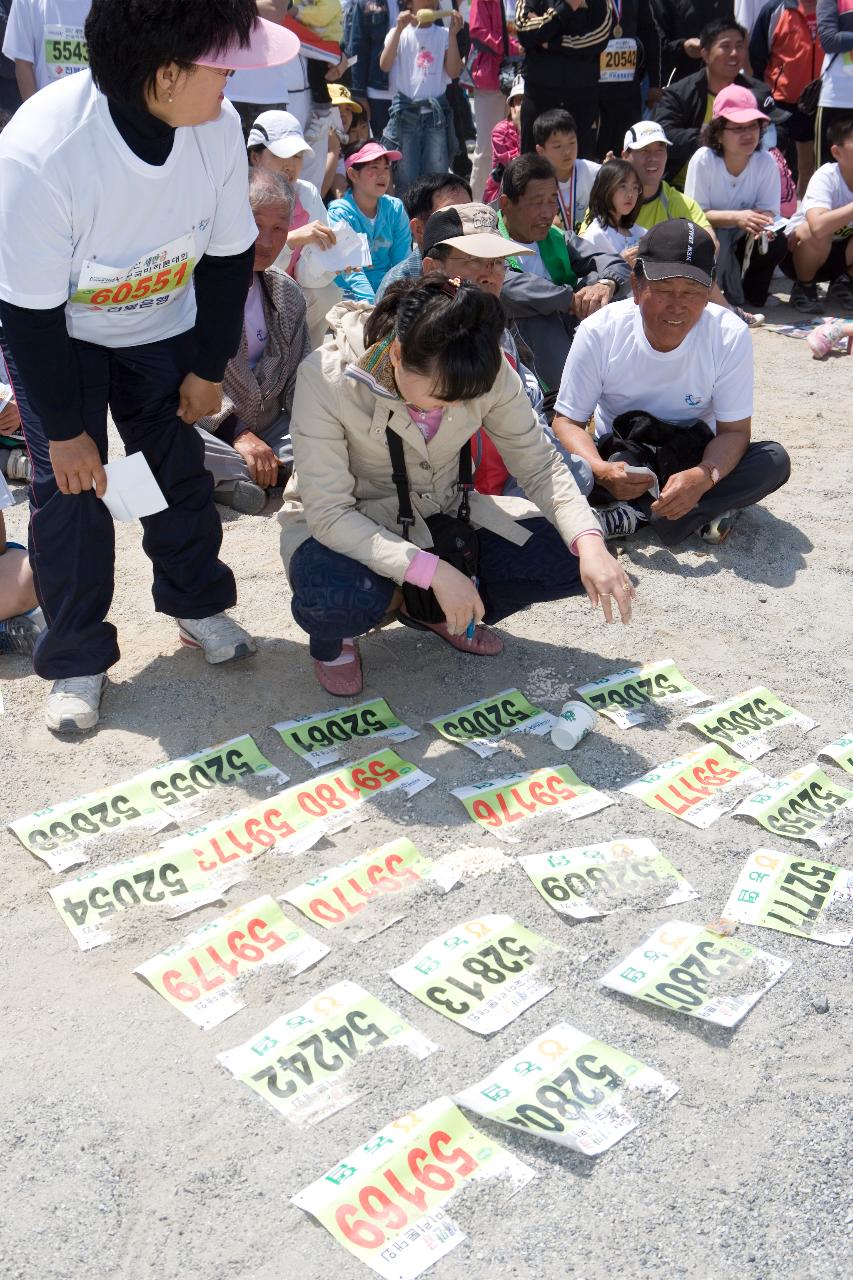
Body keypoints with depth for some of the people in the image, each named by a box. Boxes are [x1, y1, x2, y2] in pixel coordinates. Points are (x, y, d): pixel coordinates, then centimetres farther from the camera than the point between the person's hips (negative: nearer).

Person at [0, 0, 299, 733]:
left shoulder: (219, 127, -24)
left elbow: (229, 256, -7)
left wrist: (210, 367, -1)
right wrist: (64, 429, -19)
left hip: (161, 322, 4)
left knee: (178, 463, 6)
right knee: (69, 483, -6)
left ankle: (198, 603, 30)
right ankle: (77, 659, 10)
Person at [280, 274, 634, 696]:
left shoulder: (487, 371, -18)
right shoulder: (326, 377, -29)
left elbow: (538, 462, -10)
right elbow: (329, 513, -28)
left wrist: (589, 542, -28)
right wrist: (433, 570, -37)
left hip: (441, 516, 4)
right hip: (344, 528, -4)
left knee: (570, 558, -15)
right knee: (343, 597, -40)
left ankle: (432, 611, 10)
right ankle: (331, 637, 1)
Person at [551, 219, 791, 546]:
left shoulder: (730, 336, -18)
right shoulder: (598, 332, -19)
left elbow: (734, 430, -15)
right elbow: (567, 421, -16)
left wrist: (703, 477, -38)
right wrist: (600, 471, -38)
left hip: (694, 461, 1)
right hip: (618, 455, -1)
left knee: (774, 461, -26)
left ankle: (634, 514, -27)